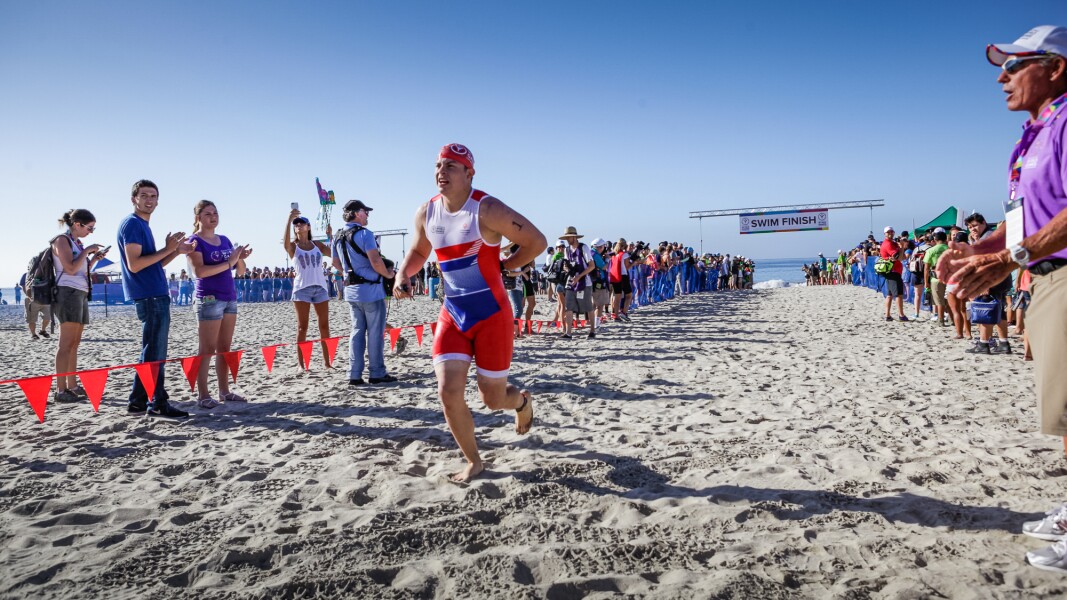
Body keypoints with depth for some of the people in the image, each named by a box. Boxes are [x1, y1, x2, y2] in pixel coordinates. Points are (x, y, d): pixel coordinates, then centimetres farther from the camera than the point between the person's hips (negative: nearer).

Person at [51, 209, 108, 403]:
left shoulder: (77, 243, 20)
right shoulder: (62, 240, -5)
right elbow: (70, 269, -15)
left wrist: (94, 258, 11)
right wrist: (87, 251, -9)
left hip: (80, 293, 9)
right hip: (68, 293, -9)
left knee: (74, 344, 7)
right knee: (66, 343, -11)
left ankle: (72, 386, 10)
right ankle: (60, 390, -12)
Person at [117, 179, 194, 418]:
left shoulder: (143, 226, 20)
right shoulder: (132, 224, -9)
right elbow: (134, 265, -19)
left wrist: (176, 251, 9)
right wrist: (167, 249, -16)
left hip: (156, 295, 10)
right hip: (149, 297, -10)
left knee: (156, 352, 12)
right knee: (153, 353, -6)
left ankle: (157, 401, 18)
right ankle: (139, 402, 1)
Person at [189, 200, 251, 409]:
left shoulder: (225, 240, 15)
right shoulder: (195, 241, -4)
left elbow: (240, 271, 15)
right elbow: (199, 271, -18)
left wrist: (240, 258, -5)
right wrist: (229, 262, -20)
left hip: (230, 298, 7)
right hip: (209, 299, -7)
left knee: (224, 348, 9)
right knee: (207, 349, -5)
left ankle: (224, 391, 15)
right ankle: (202, 395, 0)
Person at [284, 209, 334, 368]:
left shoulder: (317, 244, 11)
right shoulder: (293, 247, 3)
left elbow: (334, 254, -1)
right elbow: (286, 243, -22)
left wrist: (331, 236, -7)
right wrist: (289, 219, -29)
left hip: (320, 287, 3)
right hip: (302, 288, -3)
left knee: (324, 326, 3)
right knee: (302, 327, -2)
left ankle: (327, 362, 9)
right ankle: (301, 363, 1)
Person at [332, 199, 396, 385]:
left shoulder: (338, 238, 10)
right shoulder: (364, 233, -15)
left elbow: (336, 263, 21)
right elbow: (375, 261, -22)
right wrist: (388, 274, -6)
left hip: (351, 291, 7)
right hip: (370, 289, -7)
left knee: (357, 331, 11)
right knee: (375, 333, 1)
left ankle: (354, 375, 10)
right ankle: (377, 373, 7)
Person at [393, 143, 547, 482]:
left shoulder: (487, 210, -16)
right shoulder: (426, 213, 2)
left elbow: (537, 242, -10)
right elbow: (418, 252, 20)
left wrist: (501, 267, -6)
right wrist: (402, 275, 1)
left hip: (491, 316, -4)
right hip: (452, 314, 5)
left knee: (492, 399, 5)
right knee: (448, 392, -8)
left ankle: (522, 402, 45)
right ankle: (473, 462, 16)